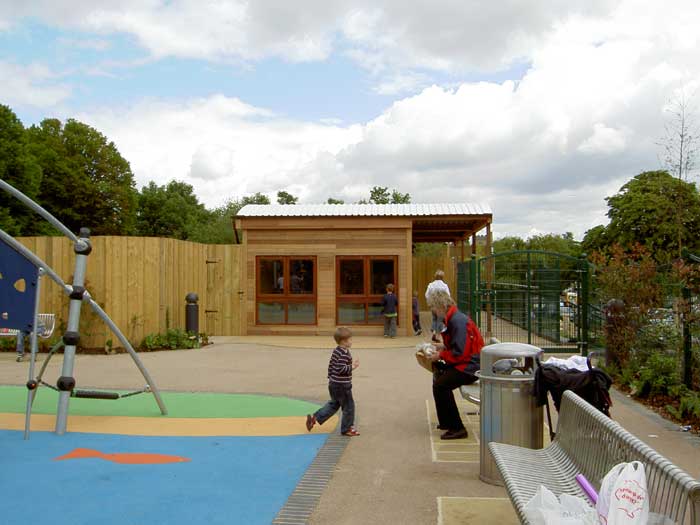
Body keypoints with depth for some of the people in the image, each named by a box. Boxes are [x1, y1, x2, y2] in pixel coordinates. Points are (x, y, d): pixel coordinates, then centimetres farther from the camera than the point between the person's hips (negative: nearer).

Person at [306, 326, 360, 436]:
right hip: (342, 386, -10)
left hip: (333, 383, 10)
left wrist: (330, 377, 23)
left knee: (333, 404, 23)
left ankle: (314, 418, 21)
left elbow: (331, 365, 15)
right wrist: (352, 367, -21)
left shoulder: (336, 350, 7)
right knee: (348, 407, 6)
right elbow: (340, 369, -28)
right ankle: (347, 429, 17)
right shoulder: (345, 353, -22)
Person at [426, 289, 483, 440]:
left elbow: (459, 353, -25)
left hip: (470, 366, -11)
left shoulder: (458, 321, -21)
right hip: (464, 363, 11)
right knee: (438, 373, 23)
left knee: (440, 385, -20)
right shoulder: (453, 318, 12)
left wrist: (440, 355, -14)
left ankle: (457, 429, -12)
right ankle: (446, 422, 33)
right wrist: (443, 347, 11)